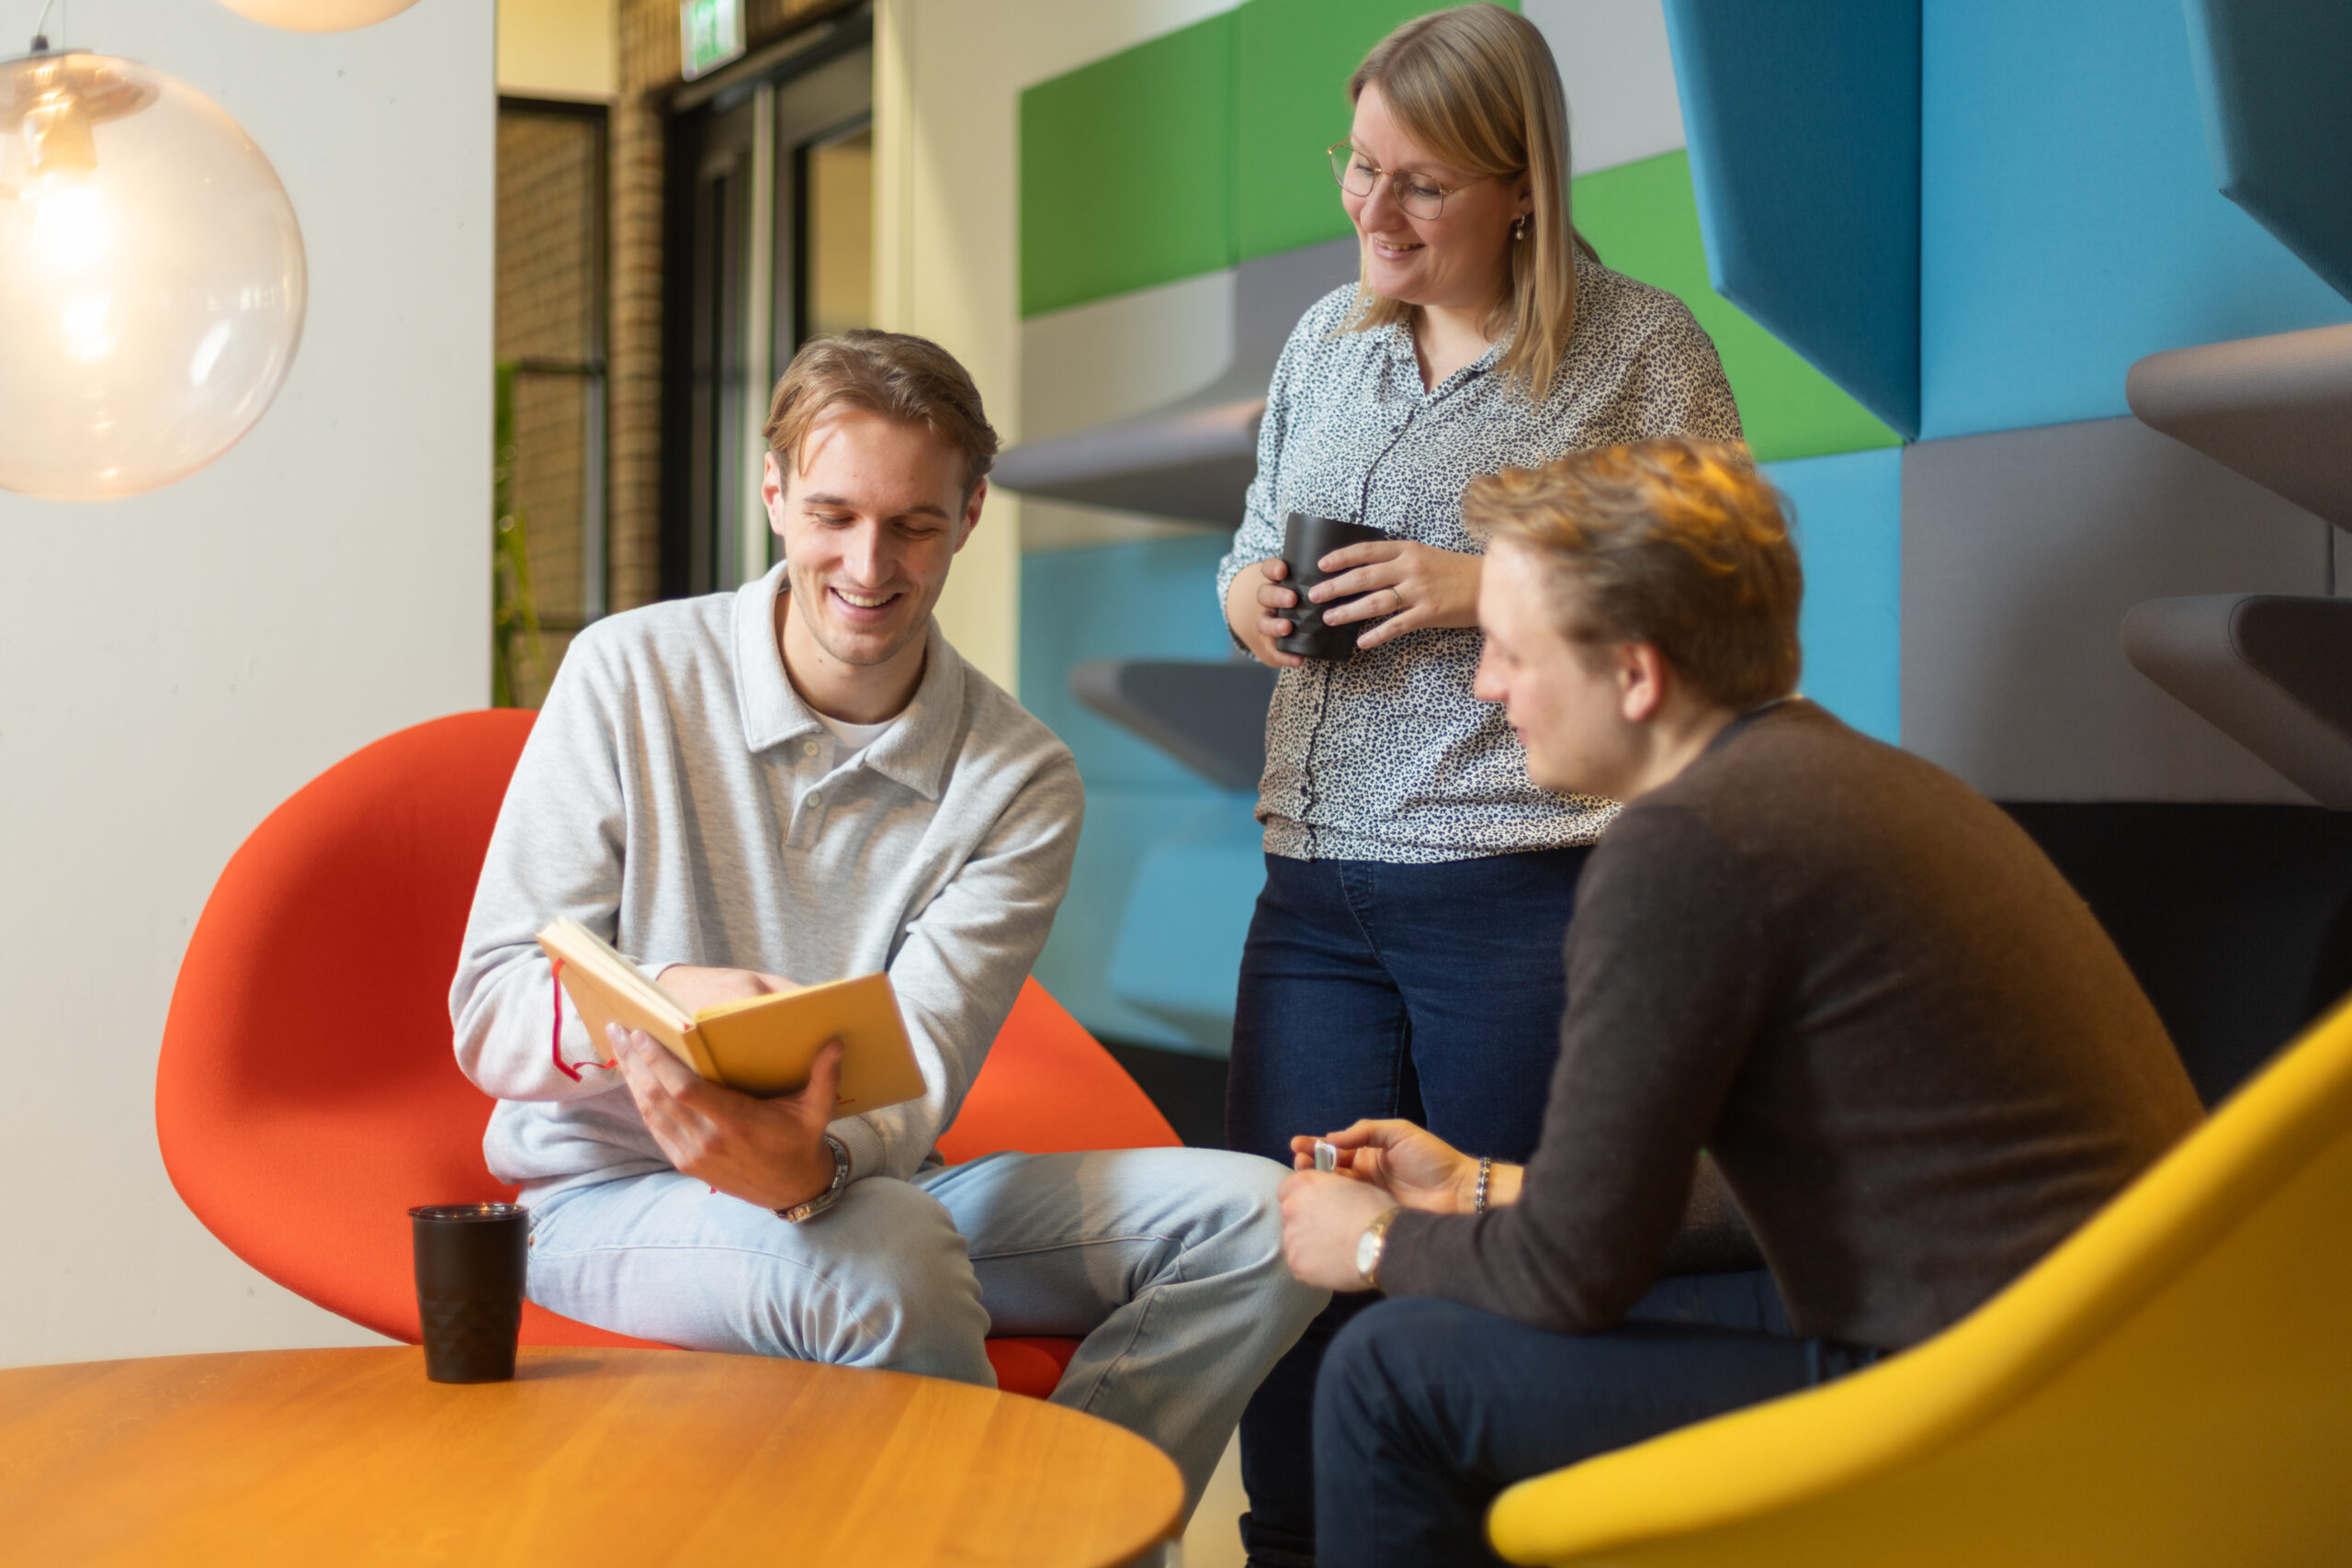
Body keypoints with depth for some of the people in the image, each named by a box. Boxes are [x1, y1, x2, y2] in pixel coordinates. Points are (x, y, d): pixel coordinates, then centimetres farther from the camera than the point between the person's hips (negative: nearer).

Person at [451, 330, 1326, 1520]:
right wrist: (653, 1006, -32)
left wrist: (815, 1163, -39)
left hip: (856, 1180, 3)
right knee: (886, 1255, -35)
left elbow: (916, 1075, -14)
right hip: (611, 1192, -3)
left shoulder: (1022, 784, -3)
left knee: (1253, 1218, -16)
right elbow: (488, 1014, -9)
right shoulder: (629, 677, -7)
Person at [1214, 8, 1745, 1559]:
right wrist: (1246, 597, 2)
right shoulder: (1327, 339, 14)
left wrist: (1486, 590, -15)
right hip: (1315, 885, 5)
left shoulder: (1641, 348, -2)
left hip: (1526, 891, -5)